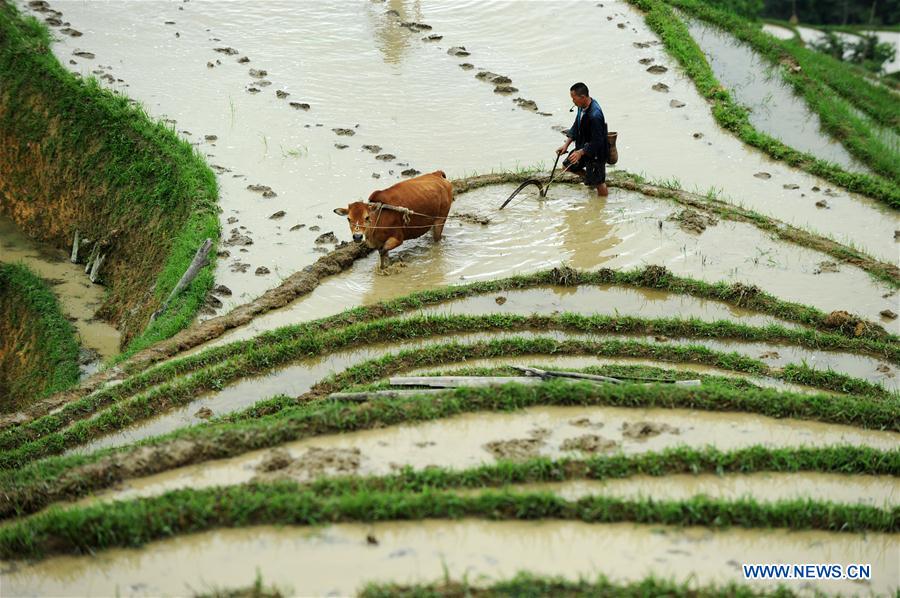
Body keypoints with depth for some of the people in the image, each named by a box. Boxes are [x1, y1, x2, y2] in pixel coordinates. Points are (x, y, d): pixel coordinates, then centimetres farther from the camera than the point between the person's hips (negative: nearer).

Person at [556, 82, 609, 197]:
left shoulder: (595, 115, -34)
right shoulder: (582, 107, -6)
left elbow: (597, 142, -30)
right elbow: (576, 126, 10)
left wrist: (580, 153, -27)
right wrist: (566, 144, 4)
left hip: (596, 153, -9)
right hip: (584, 147, 9)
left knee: (598, 183, 3)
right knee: (568, 165, 21)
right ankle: (590, 178, 37)